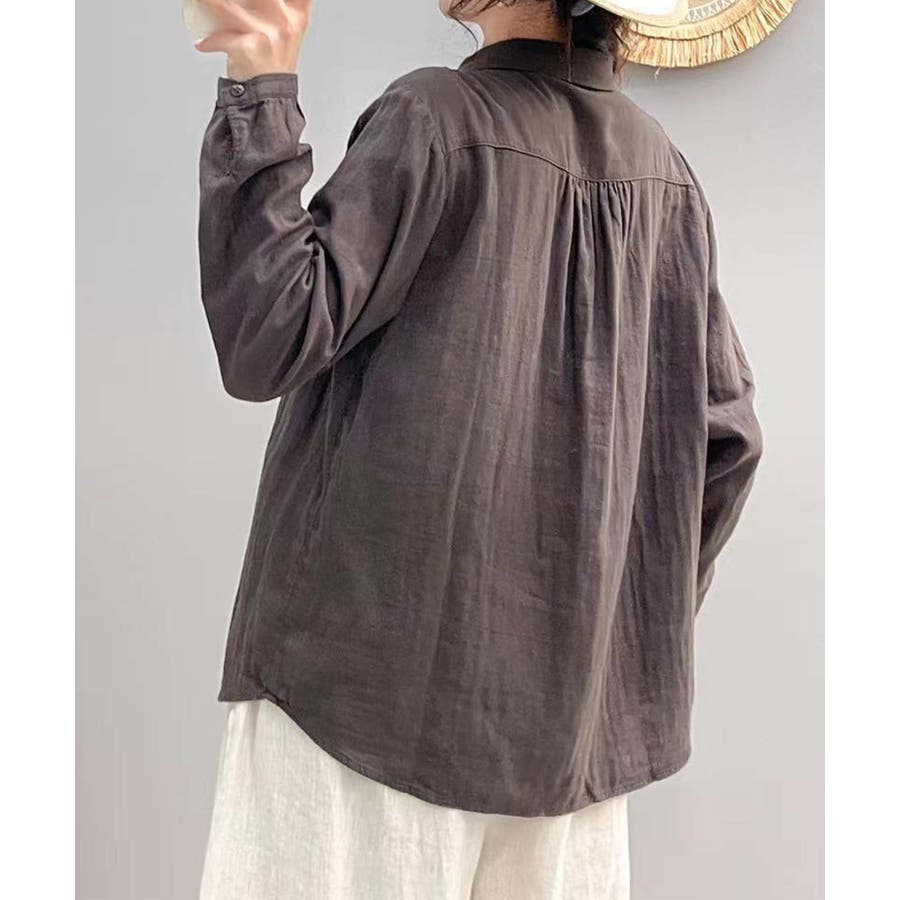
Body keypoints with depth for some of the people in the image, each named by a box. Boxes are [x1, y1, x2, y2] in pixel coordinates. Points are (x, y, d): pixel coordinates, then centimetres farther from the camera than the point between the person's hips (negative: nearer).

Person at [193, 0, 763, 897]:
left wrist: (260, 96, -8)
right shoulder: (663, 170, 7)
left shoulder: (439, 116, -9)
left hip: (382, 659, -5)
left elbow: (267, 345, -12)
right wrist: (630, 624, 16)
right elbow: (723, 437, 8)